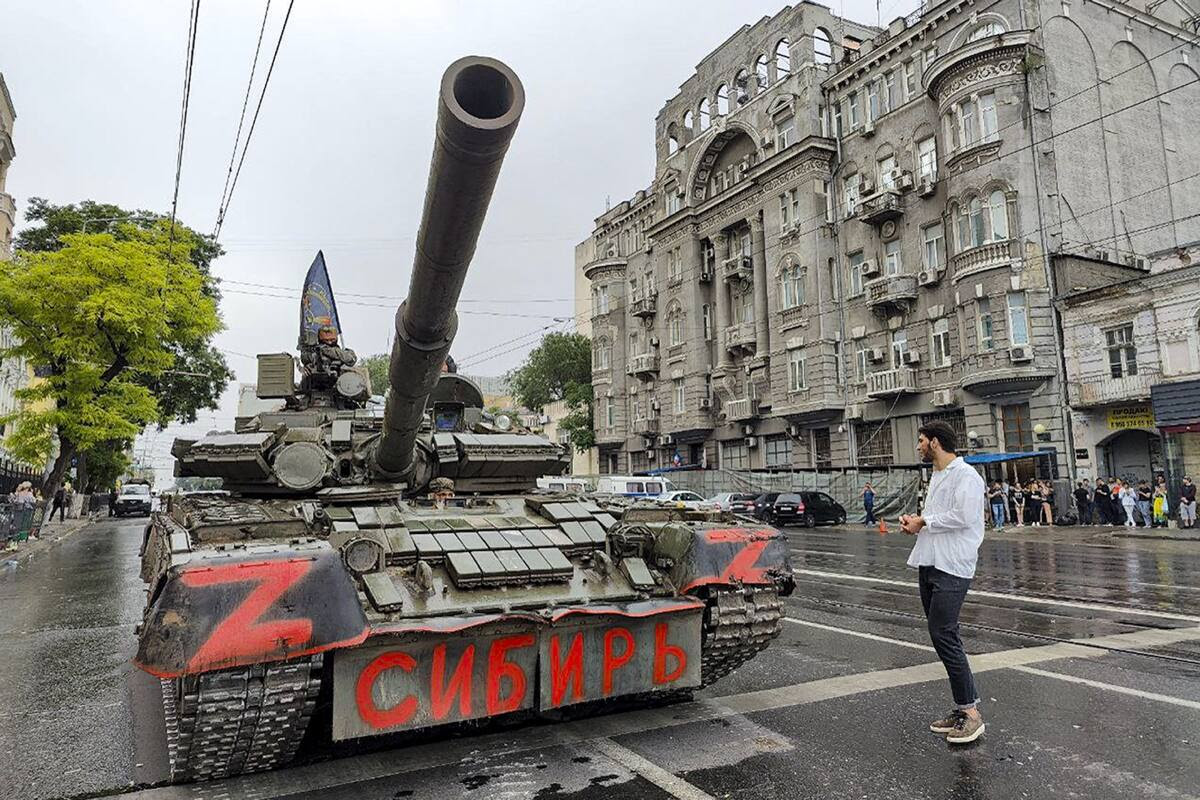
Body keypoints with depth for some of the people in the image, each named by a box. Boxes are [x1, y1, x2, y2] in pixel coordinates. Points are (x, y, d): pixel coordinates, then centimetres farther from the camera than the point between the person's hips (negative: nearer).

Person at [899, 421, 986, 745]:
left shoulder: (965, 475, -11)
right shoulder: (937, 475, 20)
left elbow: (963, 516, -24)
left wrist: (923, 521, -13)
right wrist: (914, 521, 8)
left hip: (951, 567, -10)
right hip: (929, 563, 10)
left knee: (943, 634, -14)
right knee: (944, 635, 11)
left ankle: (971, 712, -6)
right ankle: (962, 708, 18)